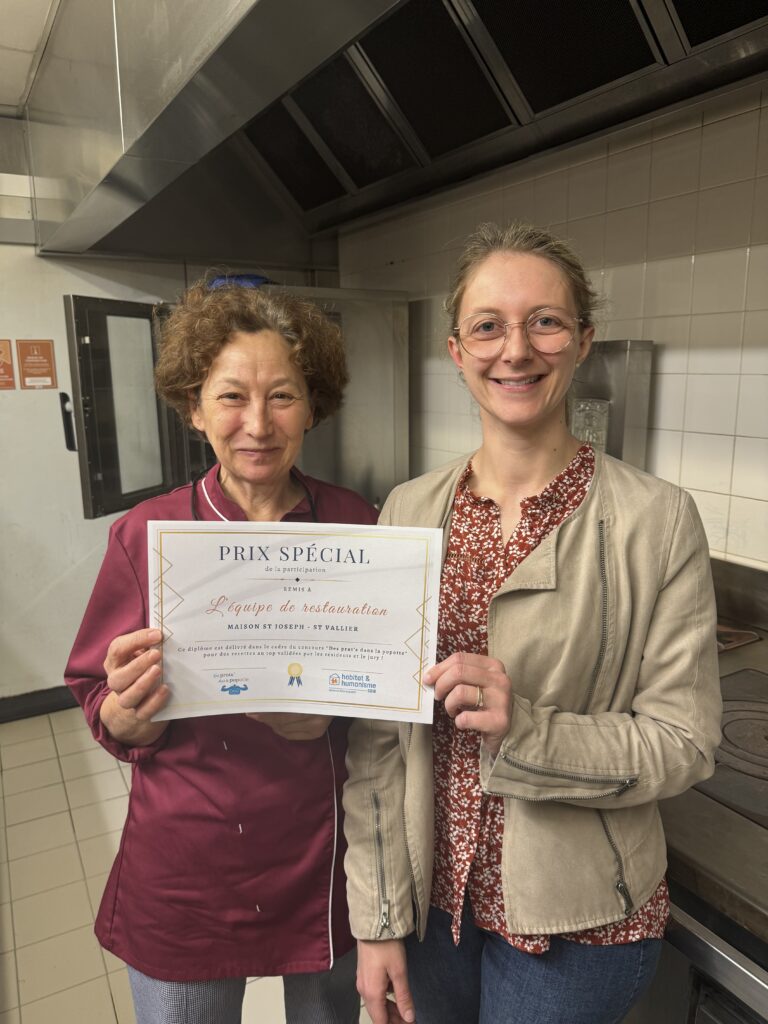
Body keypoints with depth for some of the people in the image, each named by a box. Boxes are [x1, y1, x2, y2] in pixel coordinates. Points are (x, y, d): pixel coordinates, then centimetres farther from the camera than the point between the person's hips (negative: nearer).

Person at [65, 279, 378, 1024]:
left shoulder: (355, 529, -10)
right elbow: (104, 716, -3)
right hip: (183, 871, 0)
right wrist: (129, 711, -24)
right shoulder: (144, 534, -10)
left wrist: (329, 715, -20)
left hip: (324, 859, 1)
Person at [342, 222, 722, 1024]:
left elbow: (684, 743, -12)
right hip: (430, 894, 3)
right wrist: (377, 917, -4)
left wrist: (526, 731, -28)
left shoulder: (657, 521, -15)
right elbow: (376, 731, -5)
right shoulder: (408, 511, -7)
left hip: (577, 924, -2)